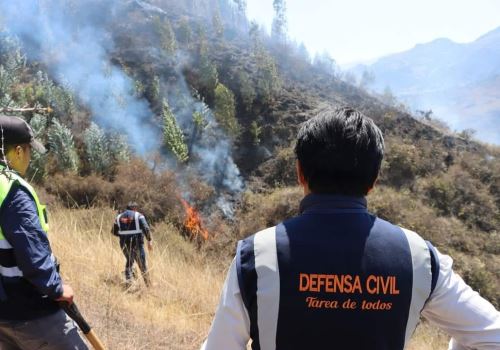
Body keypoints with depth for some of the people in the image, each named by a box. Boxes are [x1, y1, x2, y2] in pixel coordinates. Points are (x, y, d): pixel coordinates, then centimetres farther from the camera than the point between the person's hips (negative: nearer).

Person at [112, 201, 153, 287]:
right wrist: (149, 240, -13)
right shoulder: (138, 215, -2)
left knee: (129, 261, 22)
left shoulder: (119, 217, 10)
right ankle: (148, 284, 12)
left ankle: (128, 281, 13)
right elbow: (146, 228, -14)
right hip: (136, 242, -3)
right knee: (142, 263, 7)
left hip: (124, 243, 3)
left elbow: (114, 232, 13)